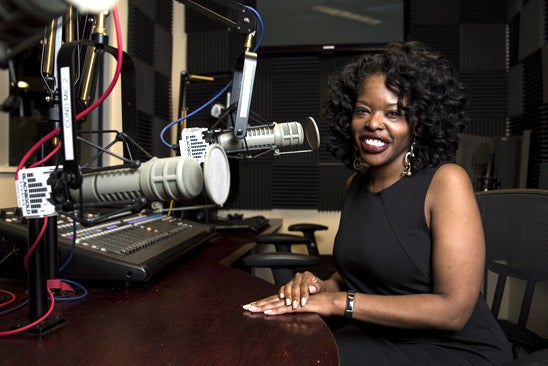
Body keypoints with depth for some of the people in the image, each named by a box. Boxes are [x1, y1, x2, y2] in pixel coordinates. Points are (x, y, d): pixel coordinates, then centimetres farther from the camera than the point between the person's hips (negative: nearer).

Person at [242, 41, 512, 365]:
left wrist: (339, 302, -22)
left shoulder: (446, 181, -16)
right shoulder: (355, 184, 4)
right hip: (372, 337, 6)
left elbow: (453, 309, -19)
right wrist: (322, 286, -8)